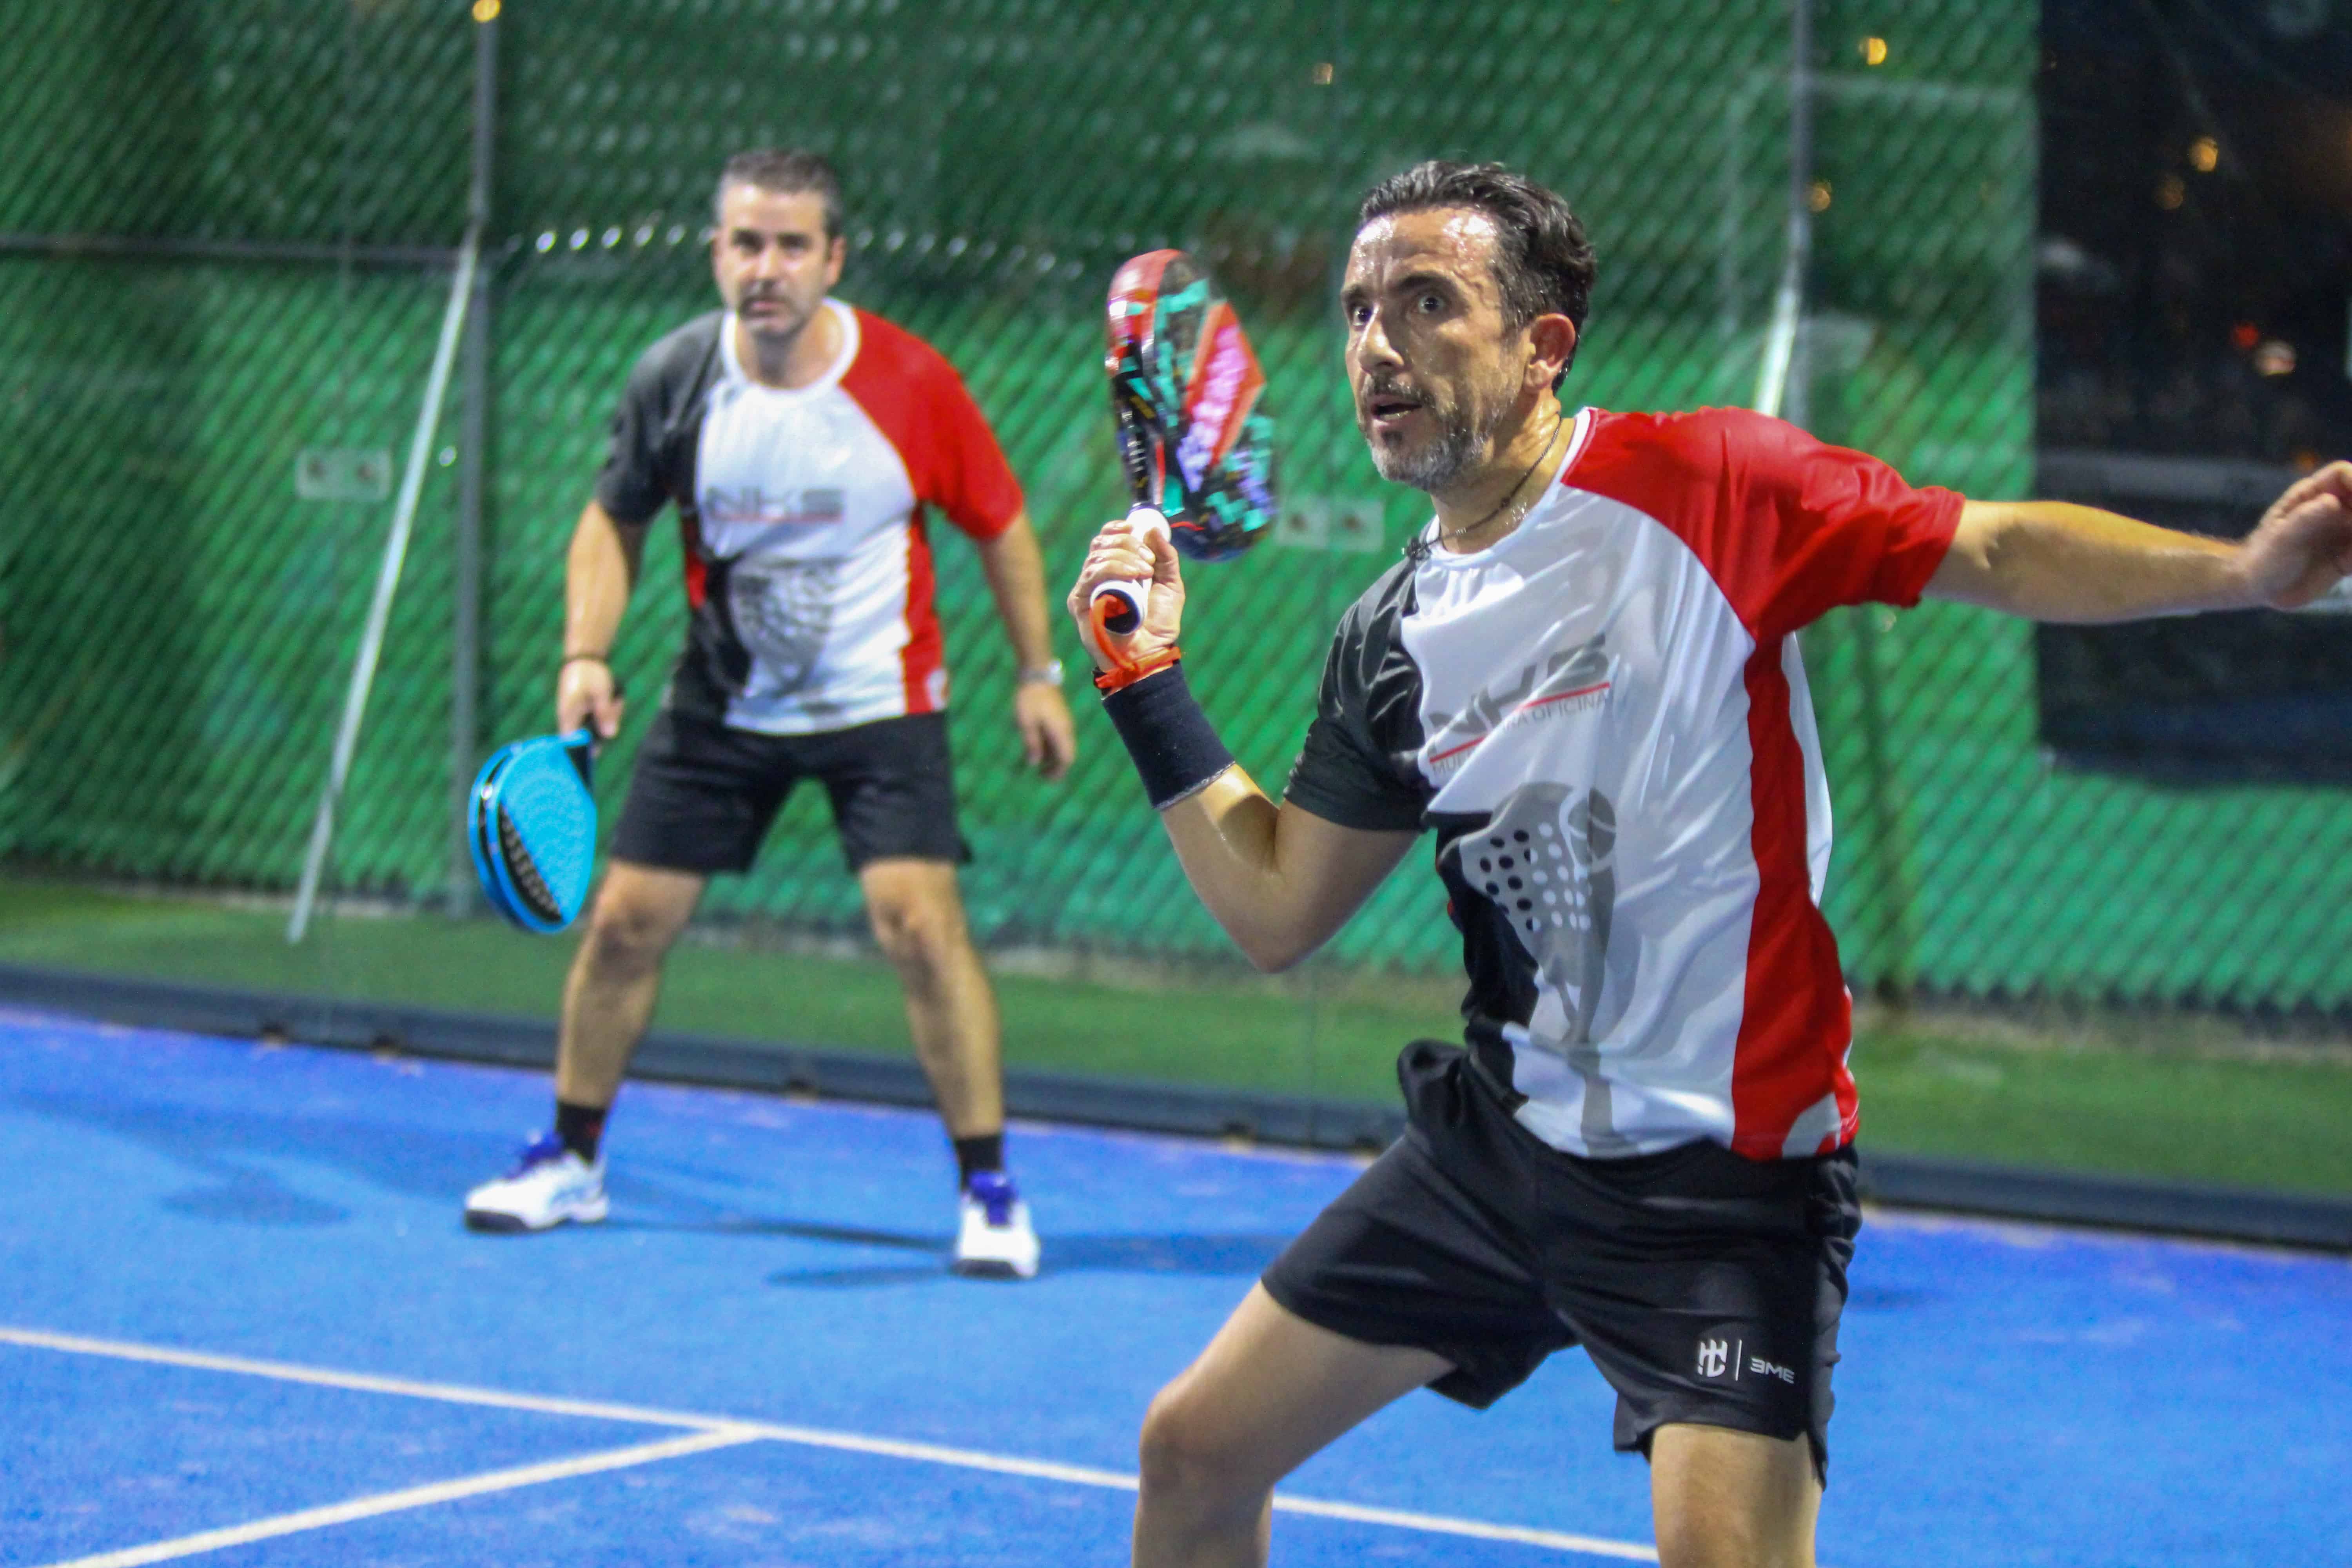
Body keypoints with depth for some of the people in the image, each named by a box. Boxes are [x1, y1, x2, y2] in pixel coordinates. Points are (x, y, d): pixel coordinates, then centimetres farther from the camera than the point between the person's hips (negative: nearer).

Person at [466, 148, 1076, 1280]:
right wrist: (586, 653, -8)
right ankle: (571, 1160, 24)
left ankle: (988, 1187, -5)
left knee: (919, 923, -18)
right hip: (721, 705, 3)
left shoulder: (909, 382, -17)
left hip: (880, 701, -3)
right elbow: (615, 520, 6)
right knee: (626, 921, 3)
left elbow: (999, 523, -2)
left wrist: (1039, 674, -2)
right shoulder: (673, 380, -11)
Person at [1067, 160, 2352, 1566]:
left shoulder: (1701, 484, -12)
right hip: (1502, 1134, 7)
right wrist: (1148, 682, 10)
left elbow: (1996, 552, -13)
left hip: (1719, 1185, -7)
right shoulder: (1393, 640, 7)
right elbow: (1277, 909, 14)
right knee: (1196, 1451, 13)